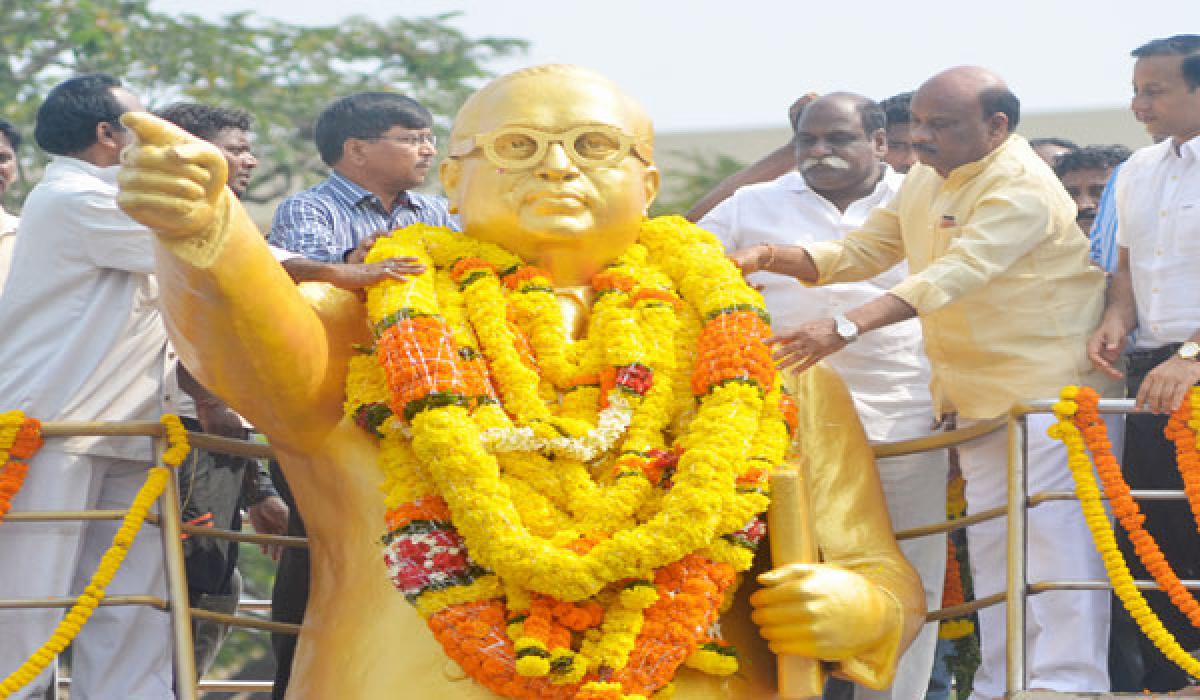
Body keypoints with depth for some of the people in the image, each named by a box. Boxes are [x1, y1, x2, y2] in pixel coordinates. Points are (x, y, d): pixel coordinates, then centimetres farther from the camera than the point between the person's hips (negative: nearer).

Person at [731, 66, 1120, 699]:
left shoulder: (1022, 188, -19)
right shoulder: (926, 182, 11)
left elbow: (956, 274, -31)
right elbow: (859, 252, 14)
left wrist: (846, 329, -40)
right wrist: (768, 258, -4)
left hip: (1050, 381, -9)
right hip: (978, 396, 9)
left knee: (1056, 543, -12)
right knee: (989, 545, 9)